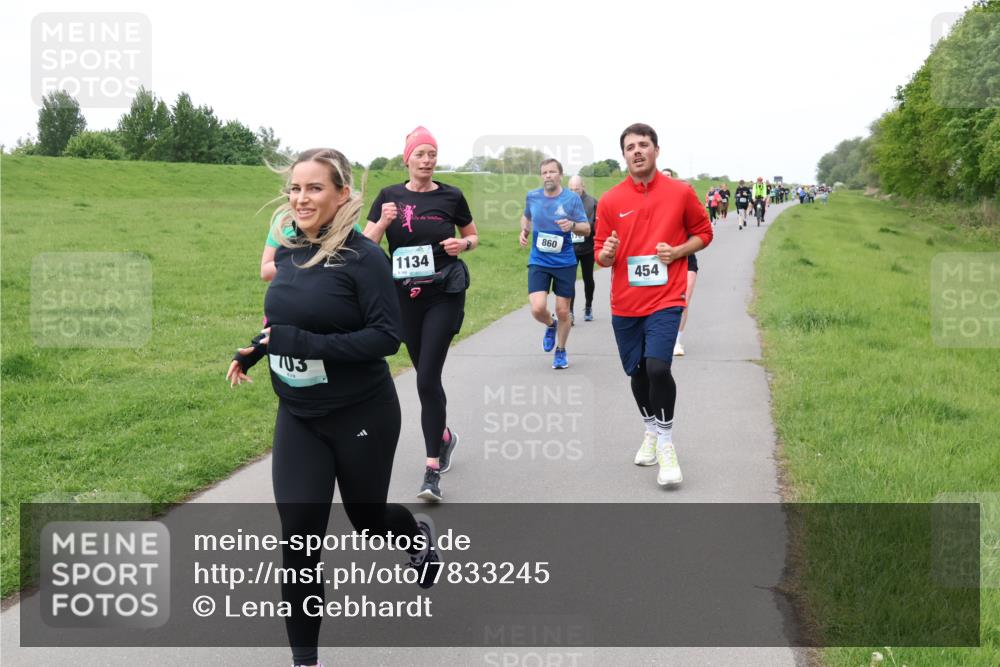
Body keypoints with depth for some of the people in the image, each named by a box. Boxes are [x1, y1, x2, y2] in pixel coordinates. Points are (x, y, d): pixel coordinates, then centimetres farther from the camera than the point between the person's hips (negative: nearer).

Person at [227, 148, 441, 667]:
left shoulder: (361, 256, -17)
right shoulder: (287, 251, 1)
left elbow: (387, 336, -23)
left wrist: (307, 344, -28)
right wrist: (254, 350, 2)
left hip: (362, 415, -4)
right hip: (297, 417, 4)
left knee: (367, 518, 17)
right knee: (298, 537, -3)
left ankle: (417, 534, 55)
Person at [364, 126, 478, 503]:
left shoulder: (451, 196, -1)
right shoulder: (389, 197, 2)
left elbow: (473, 235, 14)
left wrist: (464, 244, -8)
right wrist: (384, 222, -19)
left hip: (444, 296, -3)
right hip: (405, 297, 3)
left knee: (428, 377, -12)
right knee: (425, 375, 14)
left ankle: (433, 469, -7)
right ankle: (444, 436, 41)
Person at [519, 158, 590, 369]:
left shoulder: (572, 198, -7)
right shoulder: (532, 196, 1)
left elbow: (586, 229, -5)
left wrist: (572, 225, -25)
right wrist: (524, 231, 3)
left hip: (565, 262, -1)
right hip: (538, 262, 1)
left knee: (563, 311, 7)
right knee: (538, 309, -14)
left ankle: (560, 351, 30)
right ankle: (551, 325, 23)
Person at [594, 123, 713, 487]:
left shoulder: (681, 192, -2)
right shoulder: (610, 200, 1)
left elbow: (703, 232, 10)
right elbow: (601, 255, 6)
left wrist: (678, 251, -8)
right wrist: (607, 254, -18)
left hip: (665, 299, -3)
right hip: (625, 303, 3)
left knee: (657, 367, -19)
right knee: (637, 371, 12)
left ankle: (665, 441, -1)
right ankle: (650, 431, 37)